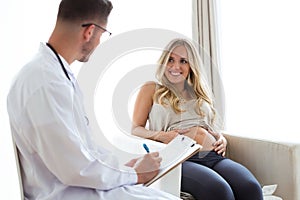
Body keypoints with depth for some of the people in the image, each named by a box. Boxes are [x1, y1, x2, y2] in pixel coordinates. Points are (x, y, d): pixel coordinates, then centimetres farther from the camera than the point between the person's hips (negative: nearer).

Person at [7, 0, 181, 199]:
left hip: (77, 181, 9)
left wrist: (123, 166, 8)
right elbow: (76, 170, -23)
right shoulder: (48, 84, -25)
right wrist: (133, 175, -9)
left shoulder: (57, 72, 6)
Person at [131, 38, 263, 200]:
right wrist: (161, 135, -9)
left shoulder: (200, 92, 30)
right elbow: (135, 129, 11)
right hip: (181, 159, -4)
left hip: (214, 156, 5)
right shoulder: (151, 89, 17)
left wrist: (221, 138, 11)